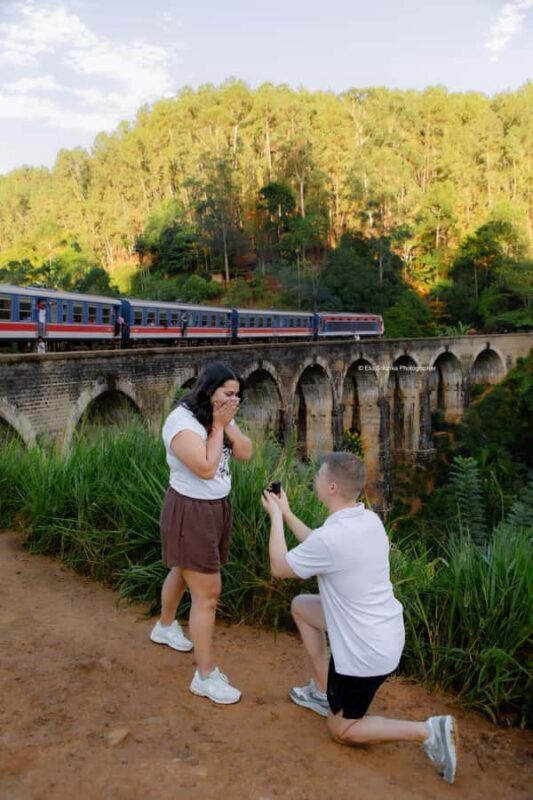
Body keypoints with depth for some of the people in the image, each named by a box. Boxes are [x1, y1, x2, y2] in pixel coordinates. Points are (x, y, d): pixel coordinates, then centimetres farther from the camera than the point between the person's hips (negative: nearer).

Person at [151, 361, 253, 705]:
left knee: (184, 572, 29)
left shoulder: (222, 418, 4)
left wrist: (226, 425, -15)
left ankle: (165, 627, 53)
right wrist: (217, 426, -21)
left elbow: (246, 453, -2)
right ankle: (206, 676, 7)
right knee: (207, 594, -5)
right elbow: (206, 468, -29)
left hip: (217, 507, 9)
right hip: (190, 511, -9)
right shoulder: (181, 421, -23)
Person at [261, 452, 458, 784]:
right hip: (385, 634, 8)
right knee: (301, 606, 22)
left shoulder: (331, 536, -29)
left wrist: (275, 517, 0)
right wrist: (287, 513, 14)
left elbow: (279, 567, -11)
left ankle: (428, 732, 0)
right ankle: (324, 691, 30)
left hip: (366, 652, -8)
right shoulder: (370, 519, -4)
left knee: (342, 730, 15)